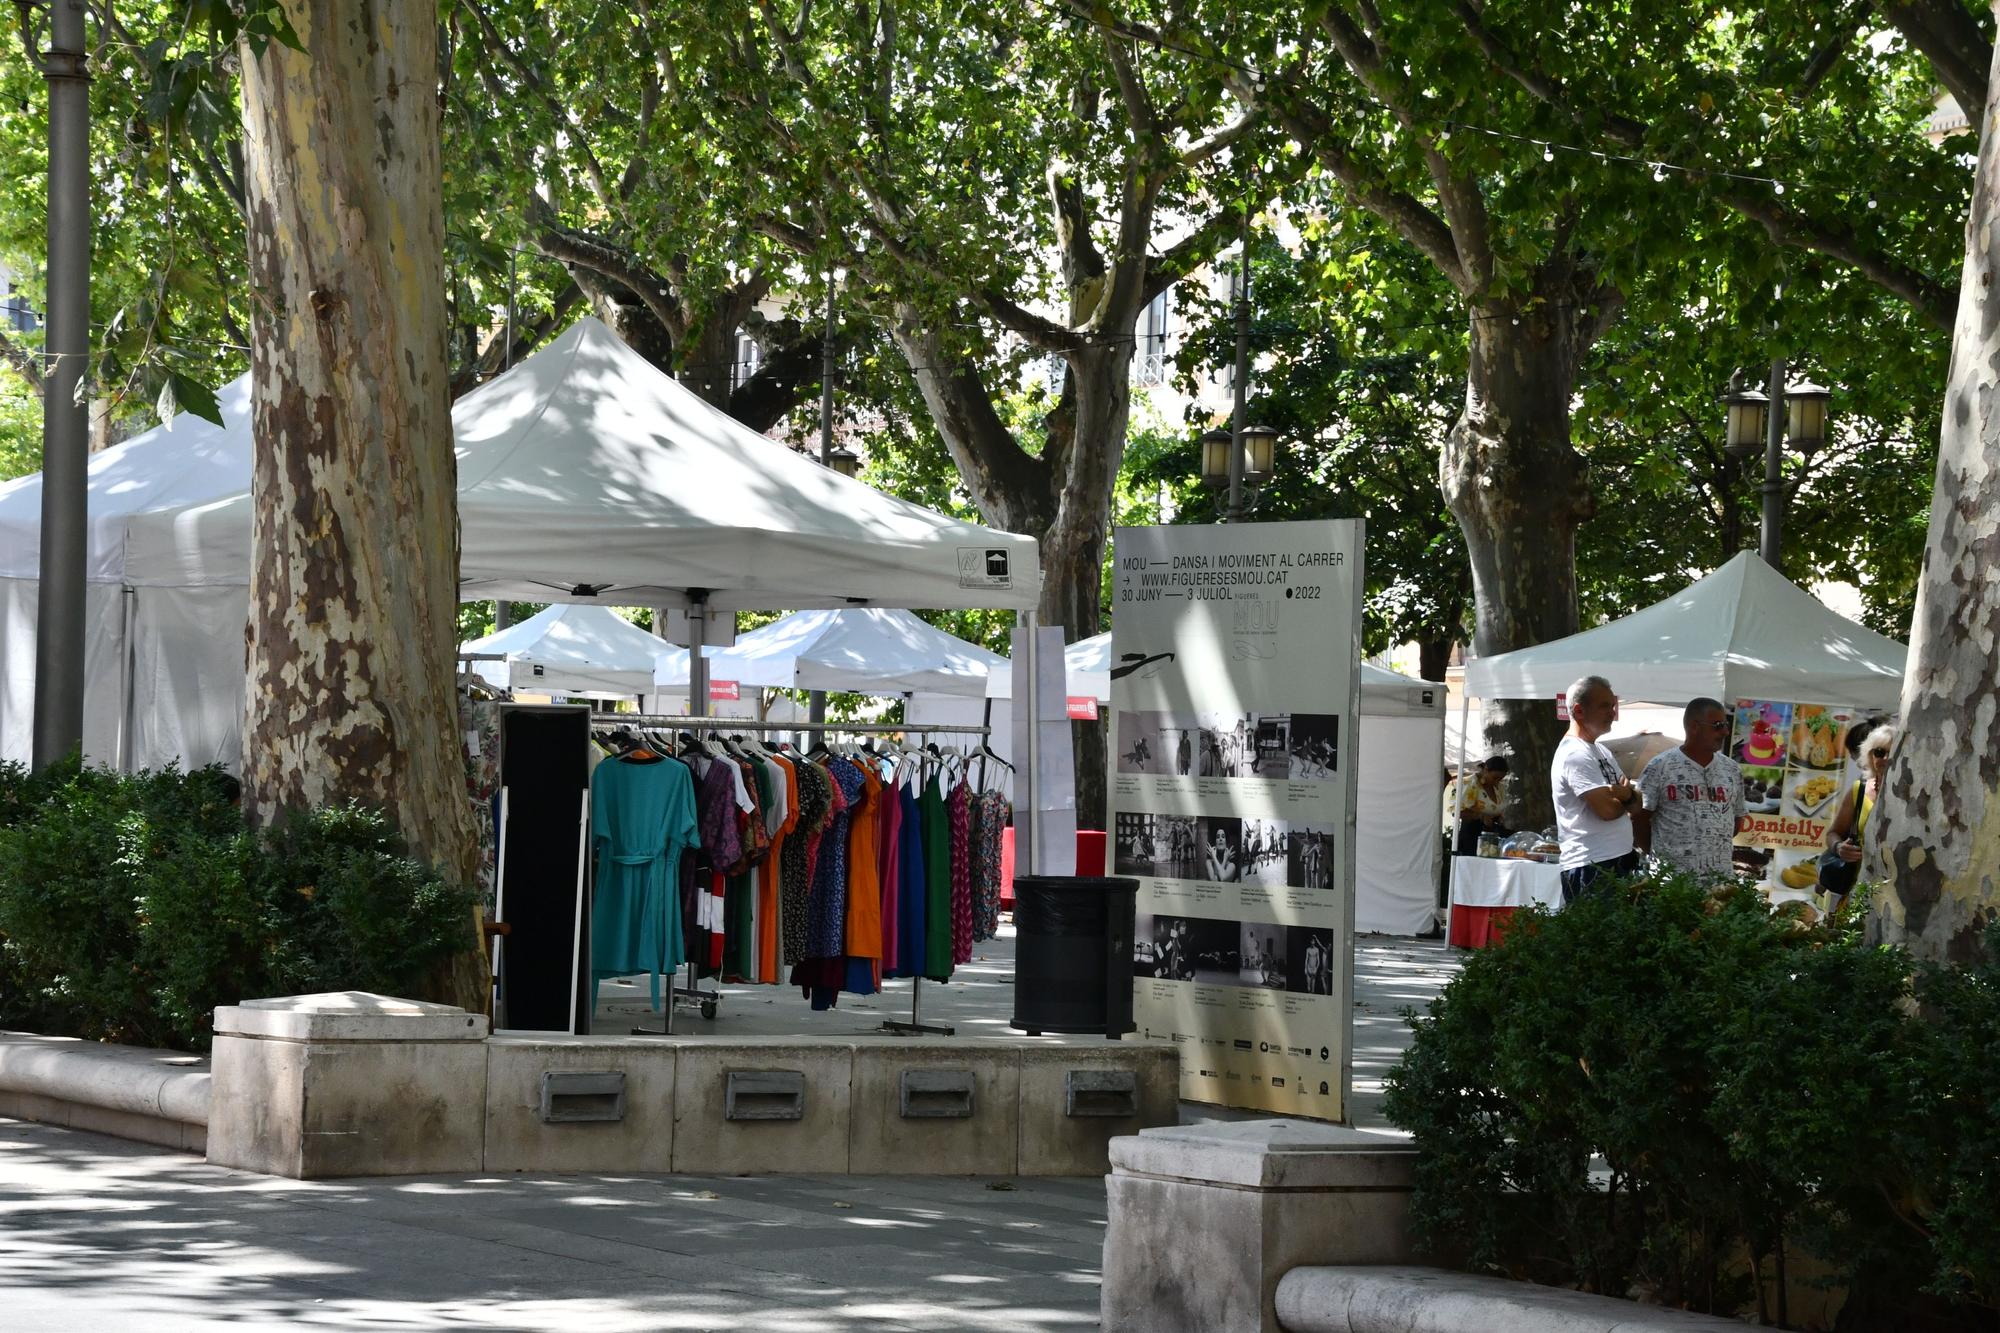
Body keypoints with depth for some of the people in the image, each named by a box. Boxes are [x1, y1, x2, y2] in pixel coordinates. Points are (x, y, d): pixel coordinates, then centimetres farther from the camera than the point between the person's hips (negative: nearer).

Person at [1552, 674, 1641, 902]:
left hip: (1618, 865, 10)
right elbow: (1606, 809, -20)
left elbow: (1638, 803, 18)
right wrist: (1627, 799, 2)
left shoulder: (1601, 752, 20)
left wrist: (1626, 794, -6)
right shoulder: (1575, 755, -12)